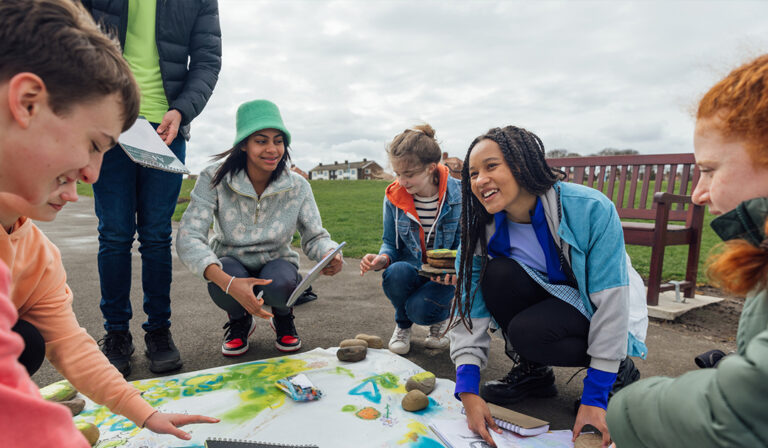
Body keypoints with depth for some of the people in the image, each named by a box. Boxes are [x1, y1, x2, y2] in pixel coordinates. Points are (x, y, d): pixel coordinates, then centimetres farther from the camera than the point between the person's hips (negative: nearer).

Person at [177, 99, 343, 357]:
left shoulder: (297, 186, -12)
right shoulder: (214, 179, -19)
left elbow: (315, 236, -4)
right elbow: (188, 237, -26)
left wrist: (332, 256, -30)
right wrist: (228, 282, -44)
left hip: (276, 263, 1)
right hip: (230, 264, 0)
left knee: (279, 284, -35)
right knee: (221, 286, -35)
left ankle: (282, 317, 5)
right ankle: (240, 320, 4)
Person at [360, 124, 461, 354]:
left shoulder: (458, 194, -16)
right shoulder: (394, 197, -9)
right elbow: (390, 242, 1)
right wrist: (383, 258, -23)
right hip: (411, 269, 3)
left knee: (420, 309, -30)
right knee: (395, 273, -34)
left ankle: (441, 317, 14)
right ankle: (402, 324, 3)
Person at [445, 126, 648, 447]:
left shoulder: (590, 209, -28)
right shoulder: (484, 229, -15)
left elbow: (611, 303, -25)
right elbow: (469, 311, -17)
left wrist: (594, 397, -24)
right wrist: (468, 390, -28)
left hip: (598, 313, -3)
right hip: (550, 296, 4)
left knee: (527, 331, -32)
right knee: (498, 274, -26)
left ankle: (620, 370, -2)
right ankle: (532, 371, -2)